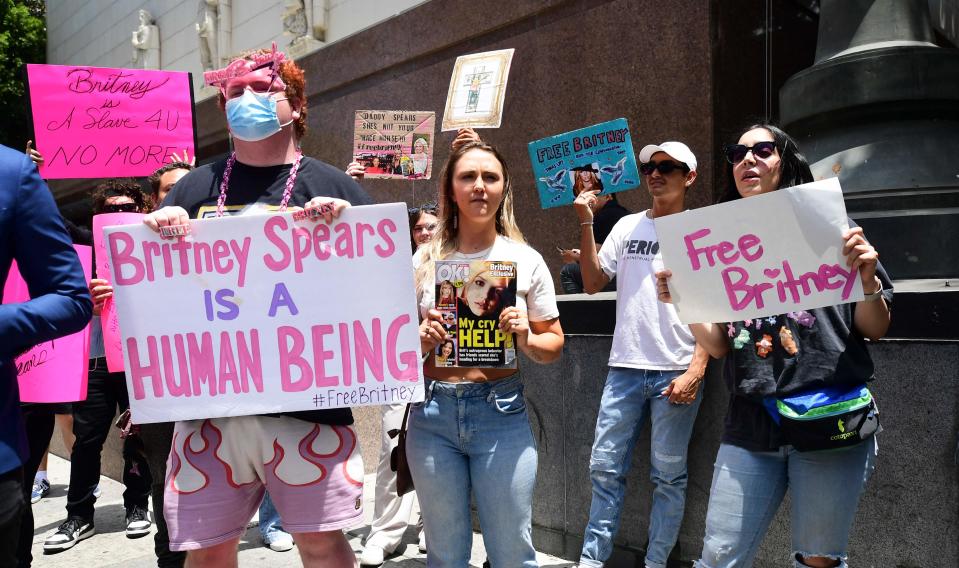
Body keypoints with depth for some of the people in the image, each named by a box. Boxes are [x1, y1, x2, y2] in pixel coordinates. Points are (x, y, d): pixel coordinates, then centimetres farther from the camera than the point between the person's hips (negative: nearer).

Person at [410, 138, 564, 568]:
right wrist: (420, 340, -10)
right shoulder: (424, 260, 5)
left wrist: (526, 339, -14)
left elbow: (554, 345, 6)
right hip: (432, 413, 2)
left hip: (501, 412, -1)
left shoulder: (526, 260, 2)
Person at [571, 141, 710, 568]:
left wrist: (695, 372, -11)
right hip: (625, 368, 3)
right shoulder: (628, 226, 12)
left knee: (668, 476, 5)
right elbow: (593, 284, 7)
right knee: (605, 469, 5)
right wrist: (585, 223, 0)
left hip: (678, 372, -3)